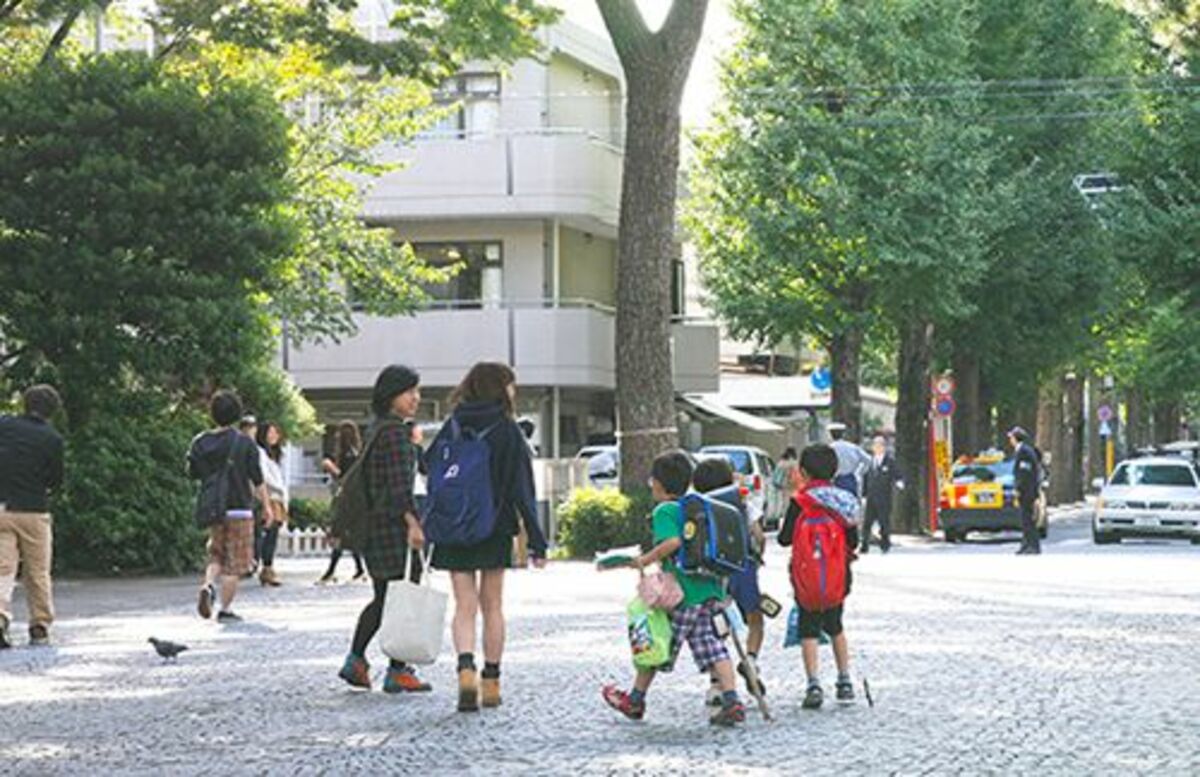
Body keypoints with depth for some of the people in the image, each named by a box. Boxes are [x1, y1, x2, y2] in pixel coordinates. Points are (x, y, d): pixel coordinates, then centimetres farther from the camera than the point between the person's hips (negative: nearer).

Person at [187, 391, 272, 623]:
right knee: (235, 562, 3)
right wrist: (266, 505, 3)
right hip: (239, 508, -4)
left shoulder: (201, 442, 1)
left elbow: (192, 473, 6)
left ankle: (208, 585, -9)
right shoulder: (245, 443, -8)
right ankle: (225, 610, 0)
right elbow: (257, 478, -6)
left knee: (217, 554, 19)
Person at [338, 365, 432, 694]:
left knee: (383, 598, 16)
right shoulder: (395, 432, -14)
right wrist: (413, 523, -25)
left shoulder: (376, 429, 16)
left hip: (372, 523, 10)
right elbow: (399, 484, -22)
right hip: (393, 523, -10)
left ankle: (355, 660, 15)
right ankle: (397, 672, 0)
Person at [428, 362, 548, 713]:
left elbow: (432, 481, 3)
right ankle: (491, 682, 14)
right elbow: (522, 490, -9)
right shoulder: (508, 431, -8)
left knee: (464, 607, 3)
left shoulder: (451, 429, 0)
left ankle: (466, 671, -20)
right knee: (492, 607, 11)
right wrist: (536, 541, -6)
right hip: (495, 532, -2)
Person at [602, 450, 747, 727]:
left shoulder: (664, 510, -7)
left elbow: (673, 541, -24)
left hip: (681, 593, -6)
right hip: (712, 588, 6)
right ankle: (732, 701, -10)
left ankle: (635, 700, 23)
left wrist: (646, 560, -13)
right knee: (712, 645, 3)